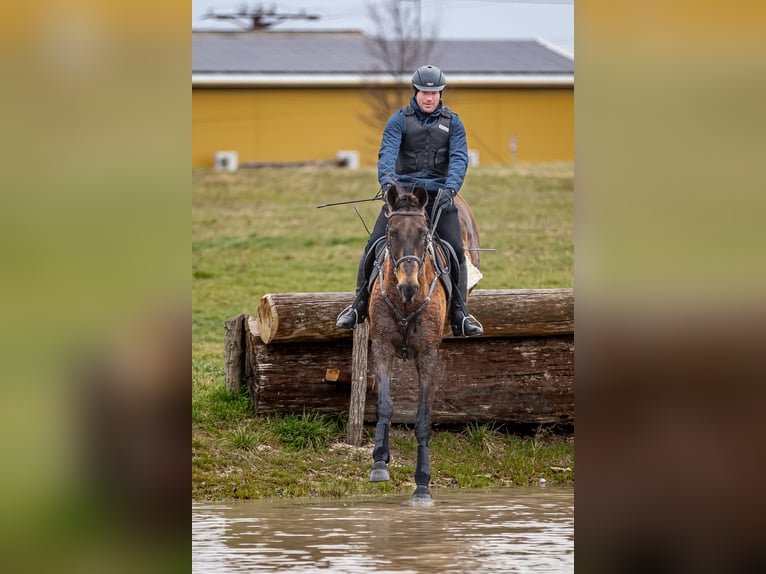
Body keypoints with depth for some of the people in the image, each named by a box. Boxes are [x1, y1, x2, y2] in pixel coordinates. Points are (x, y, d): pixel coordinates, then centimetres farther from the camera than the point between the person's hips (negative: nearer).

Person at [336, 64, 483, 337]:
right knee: (374, 245, -10)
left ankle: (459, 315, -4)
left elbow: (459, 159, -5)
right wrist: (387, 180, -32)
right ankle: (359, 306, 5)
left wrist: (450, 188, -24)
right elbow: (387, 152, -11)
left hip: (439, 194, 1)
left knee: (456, 250, -13)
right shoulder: (400, 119, 3)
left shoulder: (452, 122, 7)